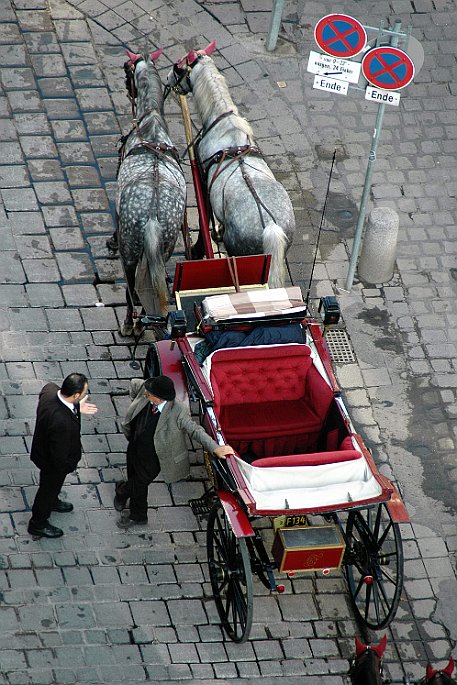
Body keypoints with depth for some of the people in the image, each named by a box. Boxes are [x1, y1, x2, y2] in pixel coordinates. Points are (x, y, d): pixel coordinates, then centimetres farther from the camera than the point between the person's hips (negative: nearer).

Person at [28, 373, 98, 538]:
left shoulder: (50, 388, -26)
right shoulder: (62, 422, -47)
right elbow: (59, 455, -31)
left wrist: (76, 407, -6)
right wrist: (67, 466, -13)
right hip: (53, 462, -7)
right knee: (50, 486, 22)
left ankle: (51, 502, 66)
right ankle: (38, 524, 48)